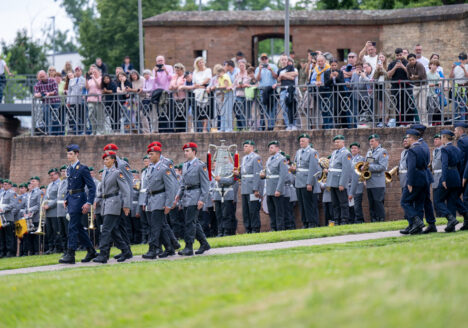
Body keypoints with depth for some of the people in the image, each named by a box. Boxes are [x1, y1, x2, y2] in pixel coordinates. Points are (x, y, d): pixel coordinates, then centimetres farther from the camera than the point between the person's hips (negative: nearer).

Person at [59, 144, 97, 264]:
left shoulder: (82, 168, -11)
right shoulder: (69, 169, 13)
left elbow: (92, 187, -12)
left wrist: (89, 203, -17)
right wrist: (66, 199, 13)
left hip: (79, 199, -8)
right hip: (71, 199, 8)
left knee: (73, 227, -10)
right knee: (78, 227, 12)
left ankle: (70, 255, -9)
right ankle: (91, 251, 22)